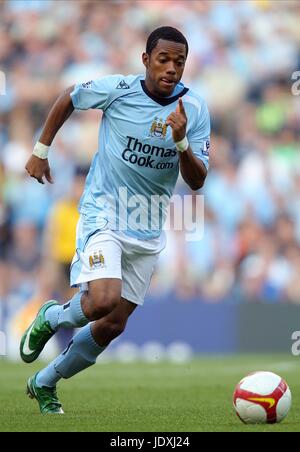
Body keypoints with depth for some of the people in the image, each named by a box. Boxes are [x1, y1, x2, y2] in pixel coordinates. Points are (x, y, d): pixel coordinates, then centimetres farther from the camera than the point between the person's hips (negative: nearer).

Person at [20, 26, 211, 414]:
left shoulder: (195, 109, -5)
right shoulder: (117, 90, -12)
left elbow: (197, 182, -6)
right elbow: (68, 99, 7)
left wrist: (181, 142, -24)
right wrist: (40, 151, 9)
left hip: (147, 232, 4)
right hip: (103, 215, -4)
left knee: (112, 326, 7)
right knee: (103, 300, -28)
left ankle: (44, 383, 28)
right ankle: (51, 318, 6)